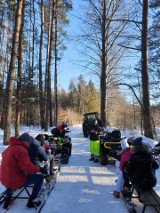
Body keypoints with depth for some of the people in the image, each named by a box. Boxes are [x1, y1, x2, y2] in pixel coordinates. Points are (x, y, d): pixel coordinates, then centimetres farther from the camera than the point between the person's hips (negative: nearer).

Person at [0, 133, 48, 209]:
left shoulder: (10, 147, 8)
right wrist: (39, 169, -14)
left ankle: (7, 199, 43)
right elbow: (27, 167, -29)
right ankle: (31, 202, 8)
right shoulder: (21, 149, -22)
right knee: (40, 177, -1)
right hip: (17, 181, -9)